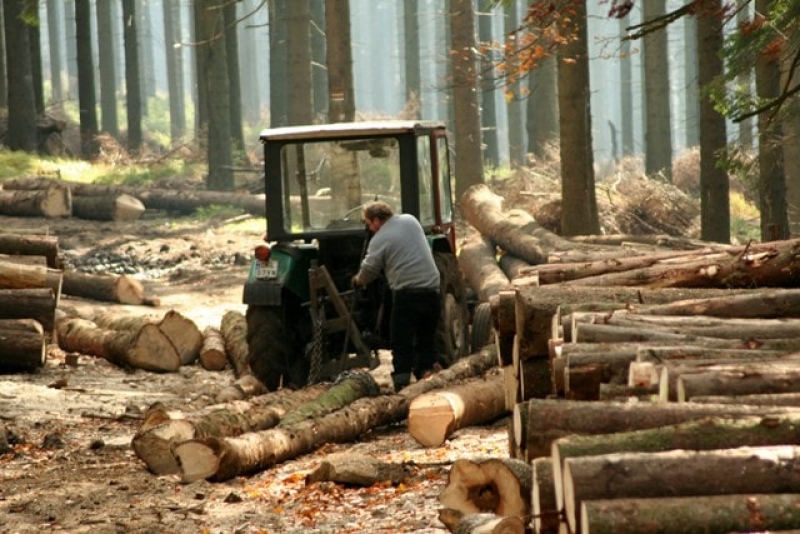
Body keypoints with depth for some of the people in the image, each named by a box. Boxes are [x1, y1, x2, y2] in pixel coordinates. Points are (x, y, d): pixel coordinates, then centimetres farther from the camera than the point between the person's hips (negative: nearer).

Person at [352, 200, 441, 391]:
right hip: (431, 289, 6)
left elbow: (368, 271, -1)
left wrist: (358, 280, 21)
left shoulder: (380, 240, -6)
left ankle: (401, 383, -2)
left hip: (407, 293, -6)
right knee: (427, 339, 13)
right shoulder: (410, 221, 11)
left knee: (401, 341, 2)